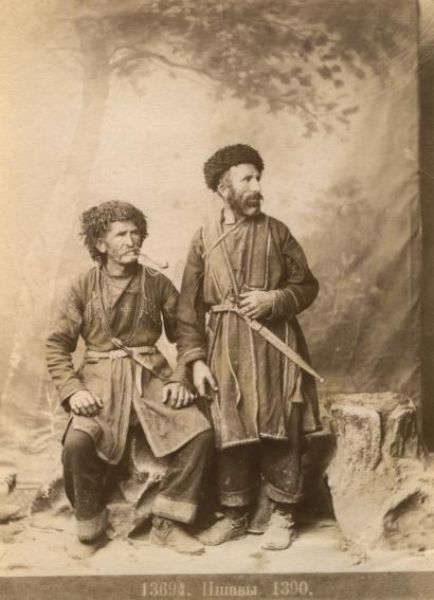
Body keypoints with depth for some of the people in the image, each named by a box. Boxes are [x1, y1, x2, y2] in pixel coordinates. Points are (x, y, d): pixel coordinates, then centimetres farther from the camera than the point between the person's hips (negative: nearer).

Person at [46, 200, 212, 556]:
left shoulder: (157, 284, 5)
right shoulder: (84, 288, 2)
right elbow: (57, 345, 3)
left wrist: (180, 378, -5)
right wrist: (71, 390, -11)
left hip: (151, 379, 2)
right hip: (101, 381, -1)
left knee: (200, 432, -21)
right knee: (77, 442, -30)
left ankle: (167, 525, -4)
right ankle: (91, 531, -4)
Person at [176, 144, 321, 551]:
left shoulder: (276, 231, 5)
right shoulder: (204, 238, 4)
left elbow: (307, 285, 8)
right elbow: (189, 306, 3)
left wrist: (273, 299, -11)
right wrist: (195, 359, -4)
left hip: (275, 346, 0)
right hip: (225, 349, 0)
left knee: (280, 431, 2)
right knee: (230, 433, 6)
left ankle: (282, 514, 17)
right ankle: (234, 514, 22)